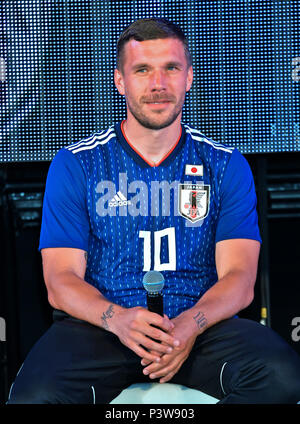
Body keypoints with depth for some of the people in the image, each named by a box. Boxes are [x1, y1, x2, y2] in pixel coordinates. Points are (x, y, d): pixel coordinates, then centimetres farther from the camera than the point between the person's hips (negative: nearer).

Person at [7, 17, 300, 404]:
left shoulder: (225, 166, 9)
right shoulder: (74, 165, 6)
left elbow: (239, 278, 0)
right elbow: (61, 279, -2)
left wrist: (190, 324, -23)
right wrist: (119, 319, -24)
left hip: (201, 325, 1)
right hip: (99, 327, -1)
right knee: (33, 397, -32)